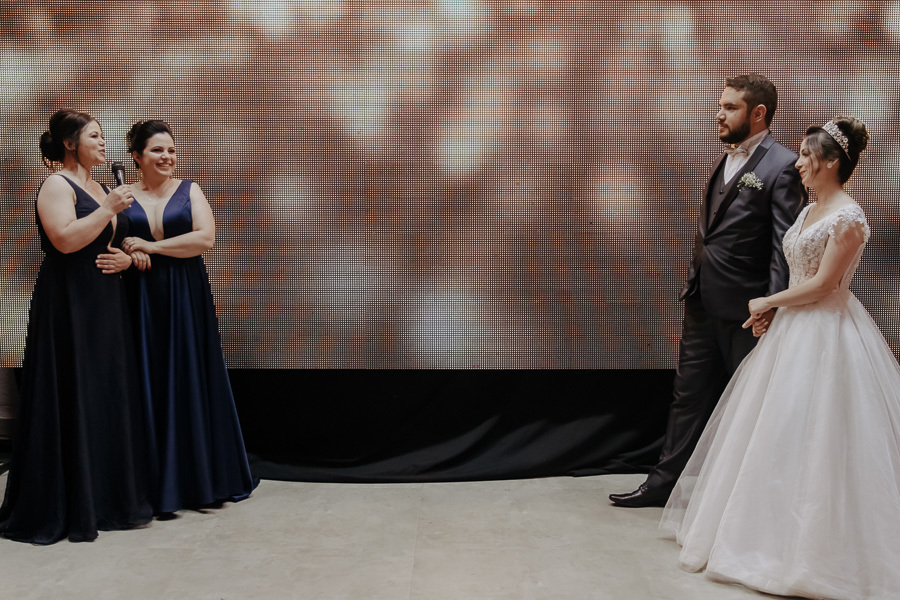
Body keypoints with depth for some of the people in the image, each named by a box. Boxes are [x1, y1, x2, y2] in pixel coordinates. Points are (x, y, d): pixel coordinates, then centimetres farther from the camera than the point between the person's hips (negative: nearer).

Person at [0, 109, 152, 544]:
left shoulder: (100, 188, 18)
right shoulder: (57, 185, -6)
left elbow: (118, 242, 23)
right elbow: (65, 239, -22)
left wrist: (127, 258, 2)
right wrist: (108, 209, -16)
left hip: (107, 304, 8)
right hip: (68, 307, -8)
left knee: (109, 398, 9)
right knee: (69, 402, -4)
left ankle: (105, 497, 19)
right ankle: (61, 507, 8)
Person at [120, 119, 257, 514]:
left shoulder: (189, 191, 5)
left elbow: (206, 238, -9)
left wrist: (150, 246, -11)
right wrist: (128, 255, -14)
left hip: (187, 299, -1)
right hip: (142, 300, 1)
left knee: (191, 382, 3)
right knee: (149, 384, 3)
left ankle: (201, 478, 15)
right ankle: (157, 484, 14)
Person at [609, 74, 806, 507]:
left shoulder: (782, 166, -10)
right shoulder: (724, 162, 14)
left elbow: (784, 244, -16)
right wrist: (694, 284, 15)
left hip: (745, 308, -7)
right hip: (703, 303, 8)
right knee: (689, 394, 13)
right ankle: (665, 482, 24)